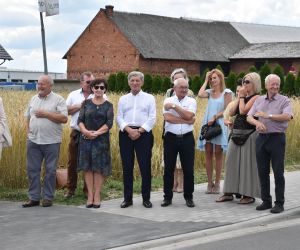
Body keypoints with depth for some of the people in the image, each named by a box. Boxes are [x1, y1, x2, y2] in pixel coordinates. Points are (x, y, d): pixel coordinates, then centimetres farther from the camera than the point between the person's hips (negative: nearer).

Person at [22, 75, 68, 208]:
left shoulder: (58, 100, -2)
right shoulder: (33, 99, 14)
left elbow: (64, 118, -12)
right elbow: (28, 118, 21)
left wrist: (46, 114, -15)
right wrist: (28, 132, 5)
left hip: (51, 141, -5)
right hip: (33, 140, 5)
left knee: (50, 170, 2)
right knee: (32, 169, 5)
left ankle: (48, 198, 10)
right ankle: (33, 198, 12)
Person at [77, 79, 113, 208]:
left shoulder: (108, 105, 4)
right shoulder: (86, 103, 8)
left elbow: (109, 123, -6)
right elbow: (80, 120, 1)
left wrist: (96, 133, -17)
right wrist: (85, 131, -18)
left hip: (101, 139, -1)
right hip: (86, 139, 1)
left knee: (99, 167, 0)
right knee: (87, 167, 2)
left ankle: (97, 195, 7)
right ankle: (90, 195, 9)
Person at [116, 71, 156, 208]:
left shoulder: (149, 98, 9)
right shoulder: (123, 99, 15)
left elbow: (152, 118, 0)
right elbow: (119, 117, 7)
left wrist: (139, 131, -11)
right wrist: (129, 130, -10)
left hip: (144, 133, -2)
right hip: (126, 134, 2)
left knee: (145, 166, -3)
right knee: (127, 166, 3)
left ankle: (146, 198, 6)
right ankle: (127, 198, 11)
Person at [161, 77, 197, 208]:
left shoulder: (191, 101, 5)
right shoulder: (168, 101, 4)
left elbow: (189, 116, -13)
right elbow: (167, 117, -13)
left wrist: (174, 106, -10)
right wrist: (186, 120, -13)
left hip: (187, 138, 0)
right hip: (171, 138, 0)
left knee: (188, 169, 2)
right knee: (168, 169, 5)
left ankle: (188, 197, 14)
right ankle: (167, 197, 15)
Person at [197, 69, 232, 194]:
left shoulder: (226, 92, 0)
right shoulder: (210, 92, 11)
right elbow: (200, 94, -11)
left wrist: (215, 117, -14)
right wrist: (206, 80, 0)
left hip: (219, 125, -4)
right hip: (207, 125, 4)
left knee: (218, 153, 0)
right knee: (208, 153, 3)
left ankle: (217, 183, 5)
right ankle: (209, 183, 8)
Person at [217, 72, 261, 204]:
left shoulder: (256, 97, -9)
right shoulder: (244, 97, 16)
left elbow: (243, 110, -20)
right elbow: (231, 112, 9)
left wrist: (242, 97, -7)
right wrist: (239, 97, 3)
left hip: (249, 134, -8)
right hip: (236, 133, 8)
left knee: (247, 163, -3)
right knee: (231, 161, 8)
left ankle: (249, 194, 5)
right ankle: (229, 192, 15)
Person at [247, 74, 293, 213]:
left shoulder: (284, 101, -2)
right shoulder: (259, 100, 12)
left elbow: (287, 116, -18)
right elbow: (249, 117, 5)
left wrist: (267, 115, -17)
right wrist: (257, 122, -17)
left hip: (277, 138, -4)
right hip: (262, 138, 4)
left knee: (278, 172, -2)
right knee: (262, 172, 8)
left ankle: (279, 203, 6)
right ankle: (266, 201, 18)